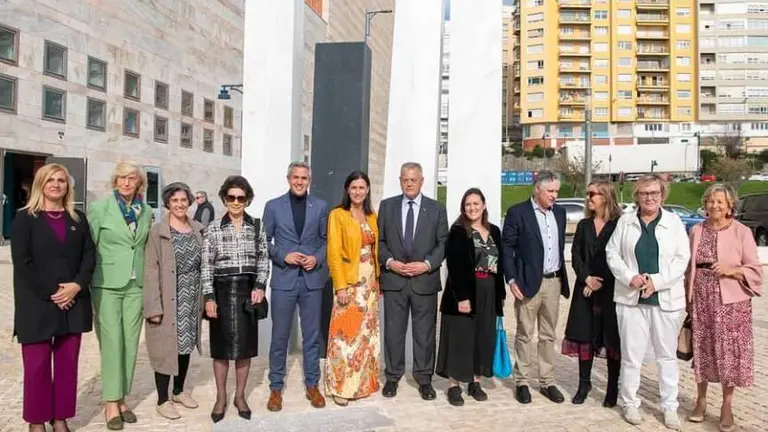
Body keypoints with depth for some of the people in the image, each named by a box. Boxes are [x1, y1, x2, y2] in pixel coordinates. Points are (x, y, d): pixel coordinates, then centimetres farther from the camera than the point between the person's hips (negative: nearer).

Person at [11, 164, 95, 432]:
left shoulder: (78, 219, 11)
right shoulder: (25, 219, 1)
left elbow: (89, 255, 5)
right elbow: (21, 262, -7)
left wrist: (77, 285, -11)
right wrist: (51, 293, -14)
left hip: (73, 303, 3)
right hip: (37, 305, -3)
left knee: (68, 363, 7)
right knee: (37, 365, 2)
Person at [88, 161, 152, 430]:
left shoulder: (146, 211, 7)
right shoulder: (100, 207, -4)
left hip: (136, 285, 4)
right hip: (107, 284, -3)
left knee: (130, 343, 7)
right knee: (112, 342, -2)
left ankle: (122, 398, 19)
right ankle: (110, 403, 9)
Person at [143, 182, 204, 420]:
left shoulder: (197, 230, 7)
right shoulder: (158, 232, -7)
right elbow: (151, 270, -11)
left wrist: (204, 297, 7)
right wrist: (154, 305, -17)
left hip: (191, 299, 5)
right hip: (169, 300, -5)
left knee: (185, 345, 15)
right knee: (167, 348, 1)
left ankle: (179, 391, 31)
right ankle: (162, 400, 15)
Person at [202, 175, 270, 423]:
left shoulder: (257, 227, 5)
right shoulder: (213, 228, 0)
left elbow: (263, 260, 8)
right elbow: (206, 265, -2)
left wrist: (260, 286, -6)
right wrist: (209, 297, -9)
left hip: (248, 290, 2)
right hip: (222, 290, -1)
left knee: (245, 345, 8)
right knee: (221, 346, 7)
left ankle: (240, 396, 24)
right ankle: (221, 397, 23)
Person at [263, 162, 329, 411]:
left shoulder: (320, 206, 7)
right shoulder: (273, 206, 3)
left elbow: (326, 239, 9)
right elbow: (264, 241, 3)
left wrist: (317, 258, -9)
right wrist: (283, 256, -11)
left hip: (312, 279, 1)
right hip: (284, 279, -1)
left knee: (312, 335, 10)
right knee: (279, 336, 6)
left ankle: (312, 385, 24)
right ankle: (276, 387, 21)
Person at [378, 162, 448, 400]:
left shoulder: (437, 209, 4)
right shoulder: (387, 206, 6)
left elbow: (443, 243, 1)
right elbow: (379, 240, 6)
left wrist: (427, 264, -12)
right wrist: (390, 262, -10)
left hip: (425, 280, 0)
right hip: (393, 279, 1)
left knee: (425, 332, 8)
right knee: (393, 331, 8)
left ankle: (424, 379, 21)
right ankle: (392, 377, 22)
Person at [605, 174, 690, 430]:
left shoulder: (674, 222, 2)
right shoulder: (625, 221, 5)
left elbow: (682, 259, -3)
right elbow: (612, 253, 3)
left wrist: (656, 281, -14)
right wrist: (630, 277, -12)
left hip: (665, 298, 0)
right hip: (631, 297, 0)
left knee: (667, 354, 10)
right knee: (631, 353, 5)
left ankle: (669, 406, 23)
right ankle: (630, 402, 20)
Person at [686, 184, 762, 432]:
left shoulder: (741, 232, -4)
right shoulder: (696, 231, 7)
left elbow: (755, 270, -4)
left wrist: (731, 270, -21)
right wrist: (688, 297, 8)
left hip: (731, 302, -3)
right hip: (701, 301, 3)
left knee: (729, 352, 4)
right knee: (702, 351, 10)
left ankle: (727, 405, 19)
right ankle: (701, 399, 25)